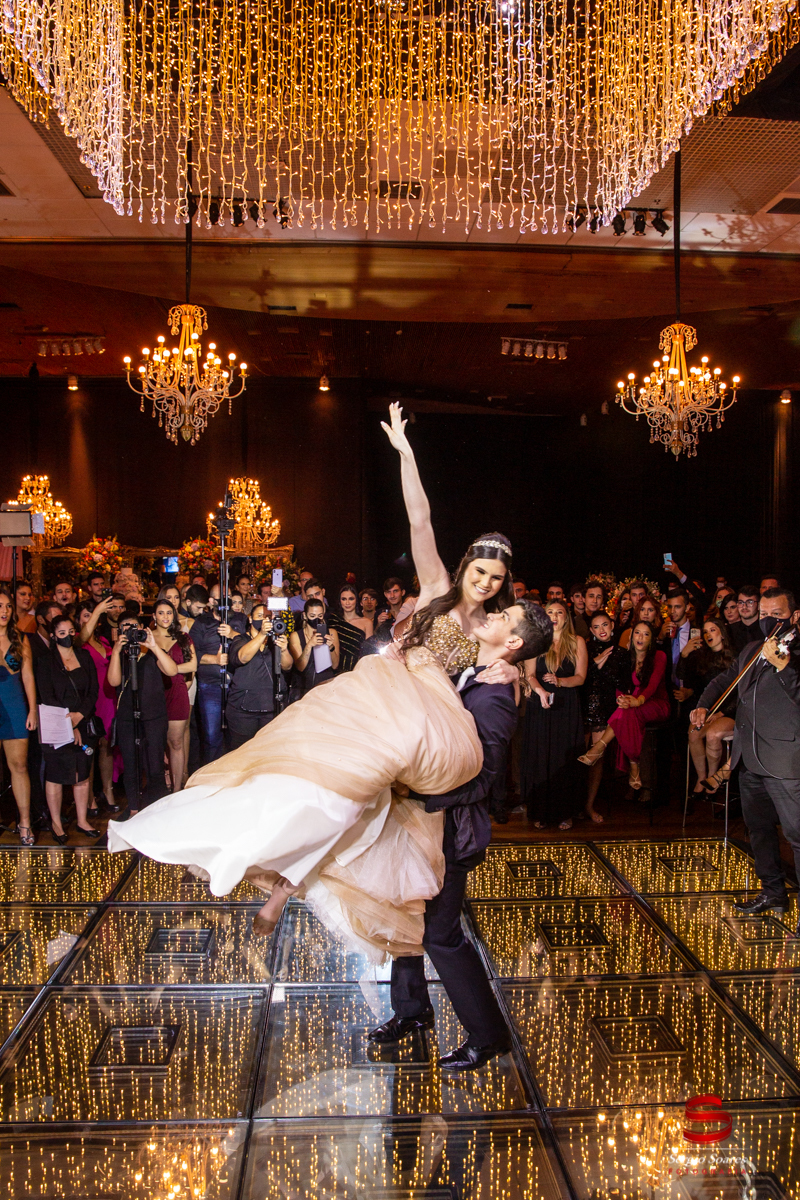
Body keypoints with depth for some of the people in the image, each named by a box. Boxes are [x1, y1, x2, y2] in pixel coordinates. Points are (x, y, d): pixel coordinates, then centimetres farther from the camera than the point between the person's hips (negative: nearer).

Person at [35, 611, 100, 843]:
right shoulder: (46, 662, -1)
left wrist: (78, 716, -10)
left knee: (83, 775, 7)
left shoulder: (85, 657, 9)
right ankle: (56, 823, 11)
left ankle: (82, 821, 16)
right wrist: (68, 726, -12)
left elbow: (93, 691, 5)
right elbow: (47, 698, -7)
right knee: (56, 776, 1)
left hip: (84, 725, 3)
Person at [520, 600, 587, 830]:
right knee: (539, 757, -1)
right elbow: (529, 675, 2)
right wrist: (540, 691, -16)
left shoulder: (577, 642, 6)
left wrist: (559, 681, -16)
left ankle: (564, 813, 9)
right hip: (540, 706, 0)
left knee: (564, 758, 0)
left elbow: (580, 677, 1)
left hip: (567, 707, 0)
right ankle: (539, 812, 7)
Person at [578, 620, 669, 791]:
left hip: (657, 705, -4)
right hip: (633, 703, 4)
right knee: (630, 719, -35)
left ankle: (599, 748, -37)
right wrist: (621, 698, -26)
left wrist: (638, 701, -39)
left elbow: (653, 684, -18)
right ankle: (634, 768, -35)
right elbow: (619, 686, 1)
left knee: (628, 712, -36)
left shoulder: (659, 656, -3)